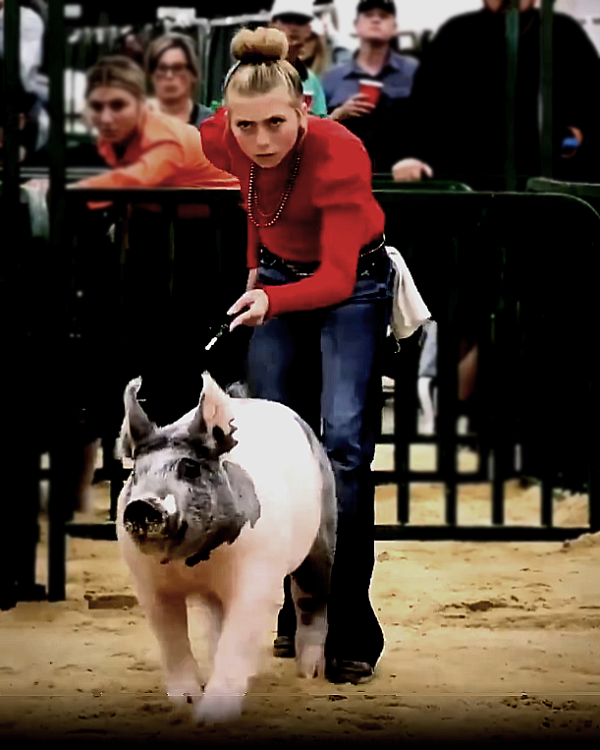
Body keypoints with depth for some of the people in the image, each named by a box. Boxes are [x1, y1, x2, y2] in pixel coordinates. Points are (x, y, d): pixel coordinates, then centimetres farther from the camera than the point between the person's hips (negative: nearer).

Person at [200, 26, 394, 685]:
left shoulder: (340, 155, -34)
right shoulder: (219, 141, -19)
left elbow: (336, 279, -38)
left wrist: (273, 301, -55)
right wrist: (256, 268, 12)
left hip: (351, 284, -5)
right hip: (279, 278, 5)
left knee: (344, 441, -18)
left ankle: (350, 633, -18)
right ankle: (298, 617, 8)